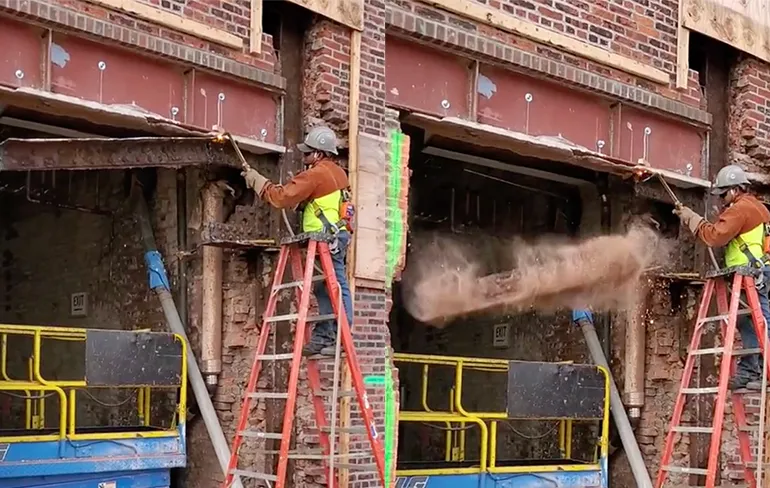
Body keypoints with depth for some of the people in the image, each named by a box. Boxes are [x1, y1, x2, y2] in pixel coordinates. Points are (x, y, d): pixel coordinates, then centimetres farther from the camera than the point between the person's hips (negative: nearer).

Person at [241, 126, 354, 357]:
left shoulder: (316, 174, -11)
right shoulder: (337, 173, 18)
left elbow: (283, 196, -12)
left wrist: (257, 181, -1)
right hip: (337, 236, 10)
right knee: (324, 289, 11)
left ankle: (341, 337, -10)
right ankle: (322, 337, 13)